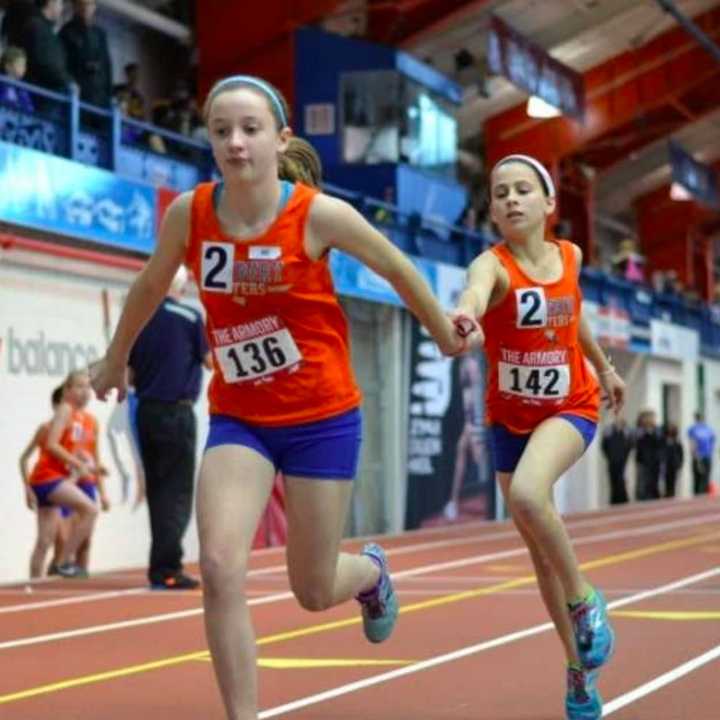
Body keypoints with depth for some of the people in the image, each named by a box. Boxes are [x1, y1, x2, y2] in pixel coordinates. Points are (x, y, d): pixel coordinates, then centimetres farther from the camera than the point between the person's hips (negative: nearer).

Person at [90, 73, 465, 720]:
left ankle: (371, 573, 47)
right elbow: (151, 286, 11)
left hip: (323, 417, -2)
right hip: (237, 418, 2)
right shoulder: (188, 214, -10)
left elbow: (398, 269, 0)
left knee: (313, 590, 9)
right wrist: (116, 358, 25)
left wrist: (445, 334, 13)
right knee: (220, 568, -19)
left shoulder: (320, 214, -18)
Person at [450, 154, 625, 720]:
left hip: (571, 408, -1)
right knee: (542, 552, 9)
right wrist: (465, 317, -67)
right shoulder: (493, 264, -18)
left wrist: (605, 367, 30)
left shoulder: (570, 256, -5)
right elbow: (475, 291, -44)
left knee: (527, 493, -32)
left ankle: (584, 599, -9)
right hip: (510, 417, 1)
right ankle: (579, 667, 27)